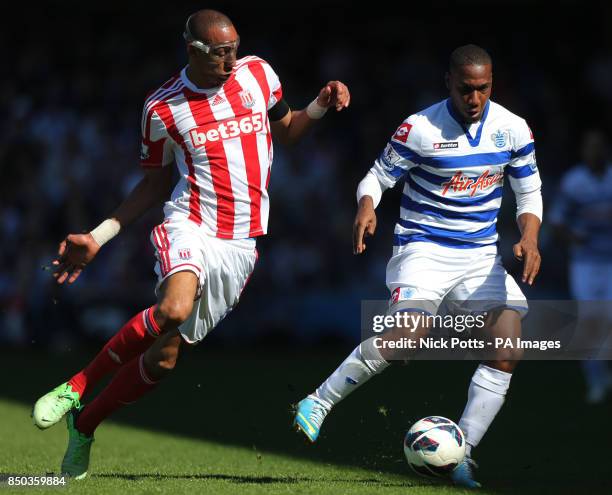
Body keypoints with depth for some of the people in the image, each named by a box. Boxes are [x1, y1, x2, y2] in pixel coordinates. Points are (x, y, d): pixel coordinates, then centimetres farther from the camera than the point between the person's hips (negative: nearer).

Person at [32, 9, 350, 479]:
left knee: (165, 355, -2)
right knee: (173, 309, -35)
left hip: (240, 243, 3)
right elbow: (155, 184, 10)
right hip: (190, 225, -3)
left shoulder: (258, 73, 6)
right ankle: (75, 387, -16)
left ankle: (84, 426, 16)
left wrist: (320, 107, 3)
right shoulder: (162, 108, -1)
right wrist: (98, 236, 4)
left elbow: (285, 130, 23)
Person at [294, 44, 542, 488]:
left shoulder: (512, 129, 1)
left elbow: (529, 194, 9)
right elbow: (378, 177, -1)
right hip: (424, 247, -5)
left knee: (509, 351, -13)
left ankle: (462, 455, -5)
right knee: (407, 335, -28)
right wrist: (366, 208, -23)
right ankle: (318, 404, -11)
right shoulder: (420, 128, -10)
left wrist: (529, 238, -9)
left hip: (482, 254, 5)